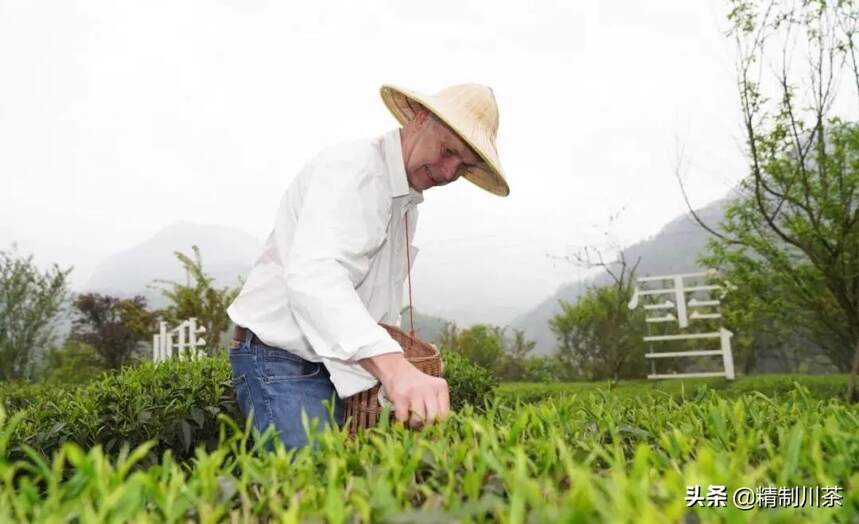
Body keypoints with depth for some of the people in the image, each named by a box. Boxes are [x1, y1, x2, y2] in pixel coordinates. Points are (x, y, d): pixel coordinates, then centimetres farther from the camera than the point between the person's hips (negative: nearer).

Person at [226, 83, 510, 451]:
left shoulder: (408, 201, 12)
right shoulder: (351, 167, -17)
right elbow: (313, 275, -37)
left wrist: (396, 373, 7)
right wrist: (393, 366, -50)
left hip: (339, 368, 9)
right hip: (282, 362, -8)